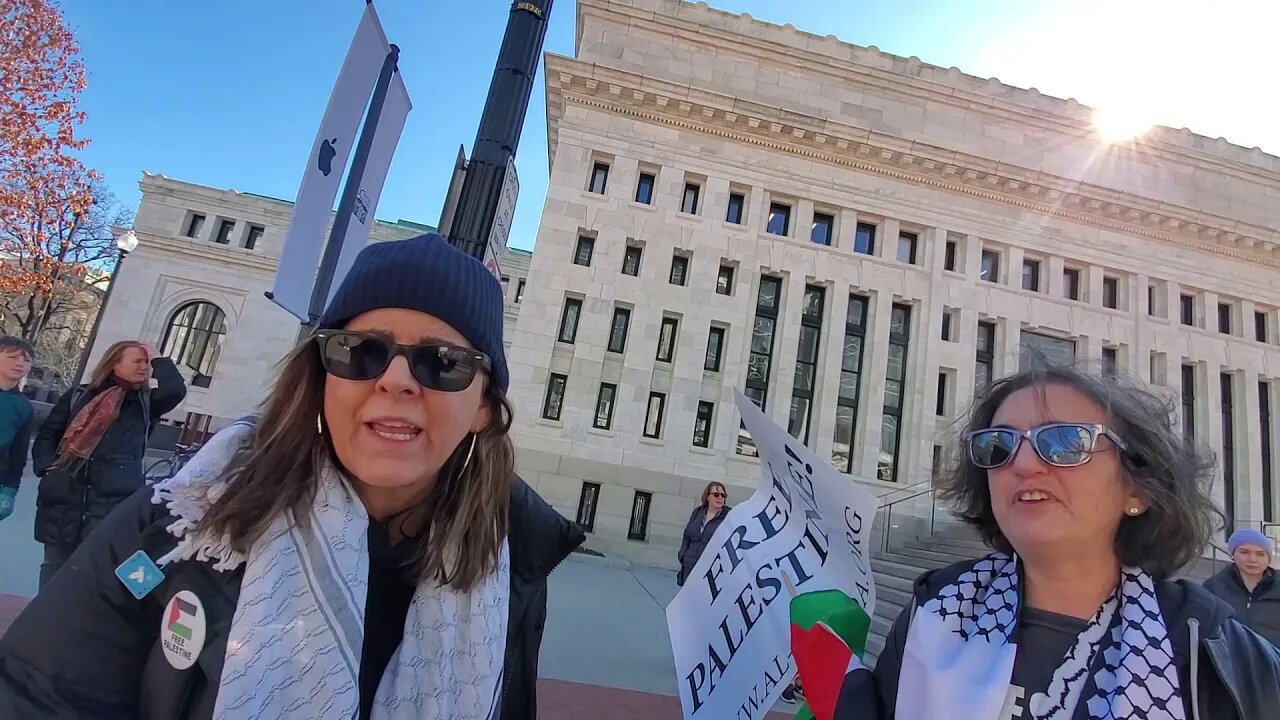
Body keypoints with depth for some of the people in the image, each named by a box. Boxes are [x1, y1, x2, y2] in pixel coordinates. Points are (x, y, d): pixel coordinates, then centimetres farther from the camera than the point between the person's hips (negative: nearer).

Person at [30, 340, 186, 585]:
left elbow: (176, 389, -16)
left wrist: (158, 359, -5)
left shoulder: (146, 403, 5)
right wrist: (47, 466, -2)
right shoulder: (79, 395, 10)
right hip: (63, 495, 2)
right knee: (55, 566, 15)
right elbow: (47, 433, 13)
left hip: (114, 499, -2)